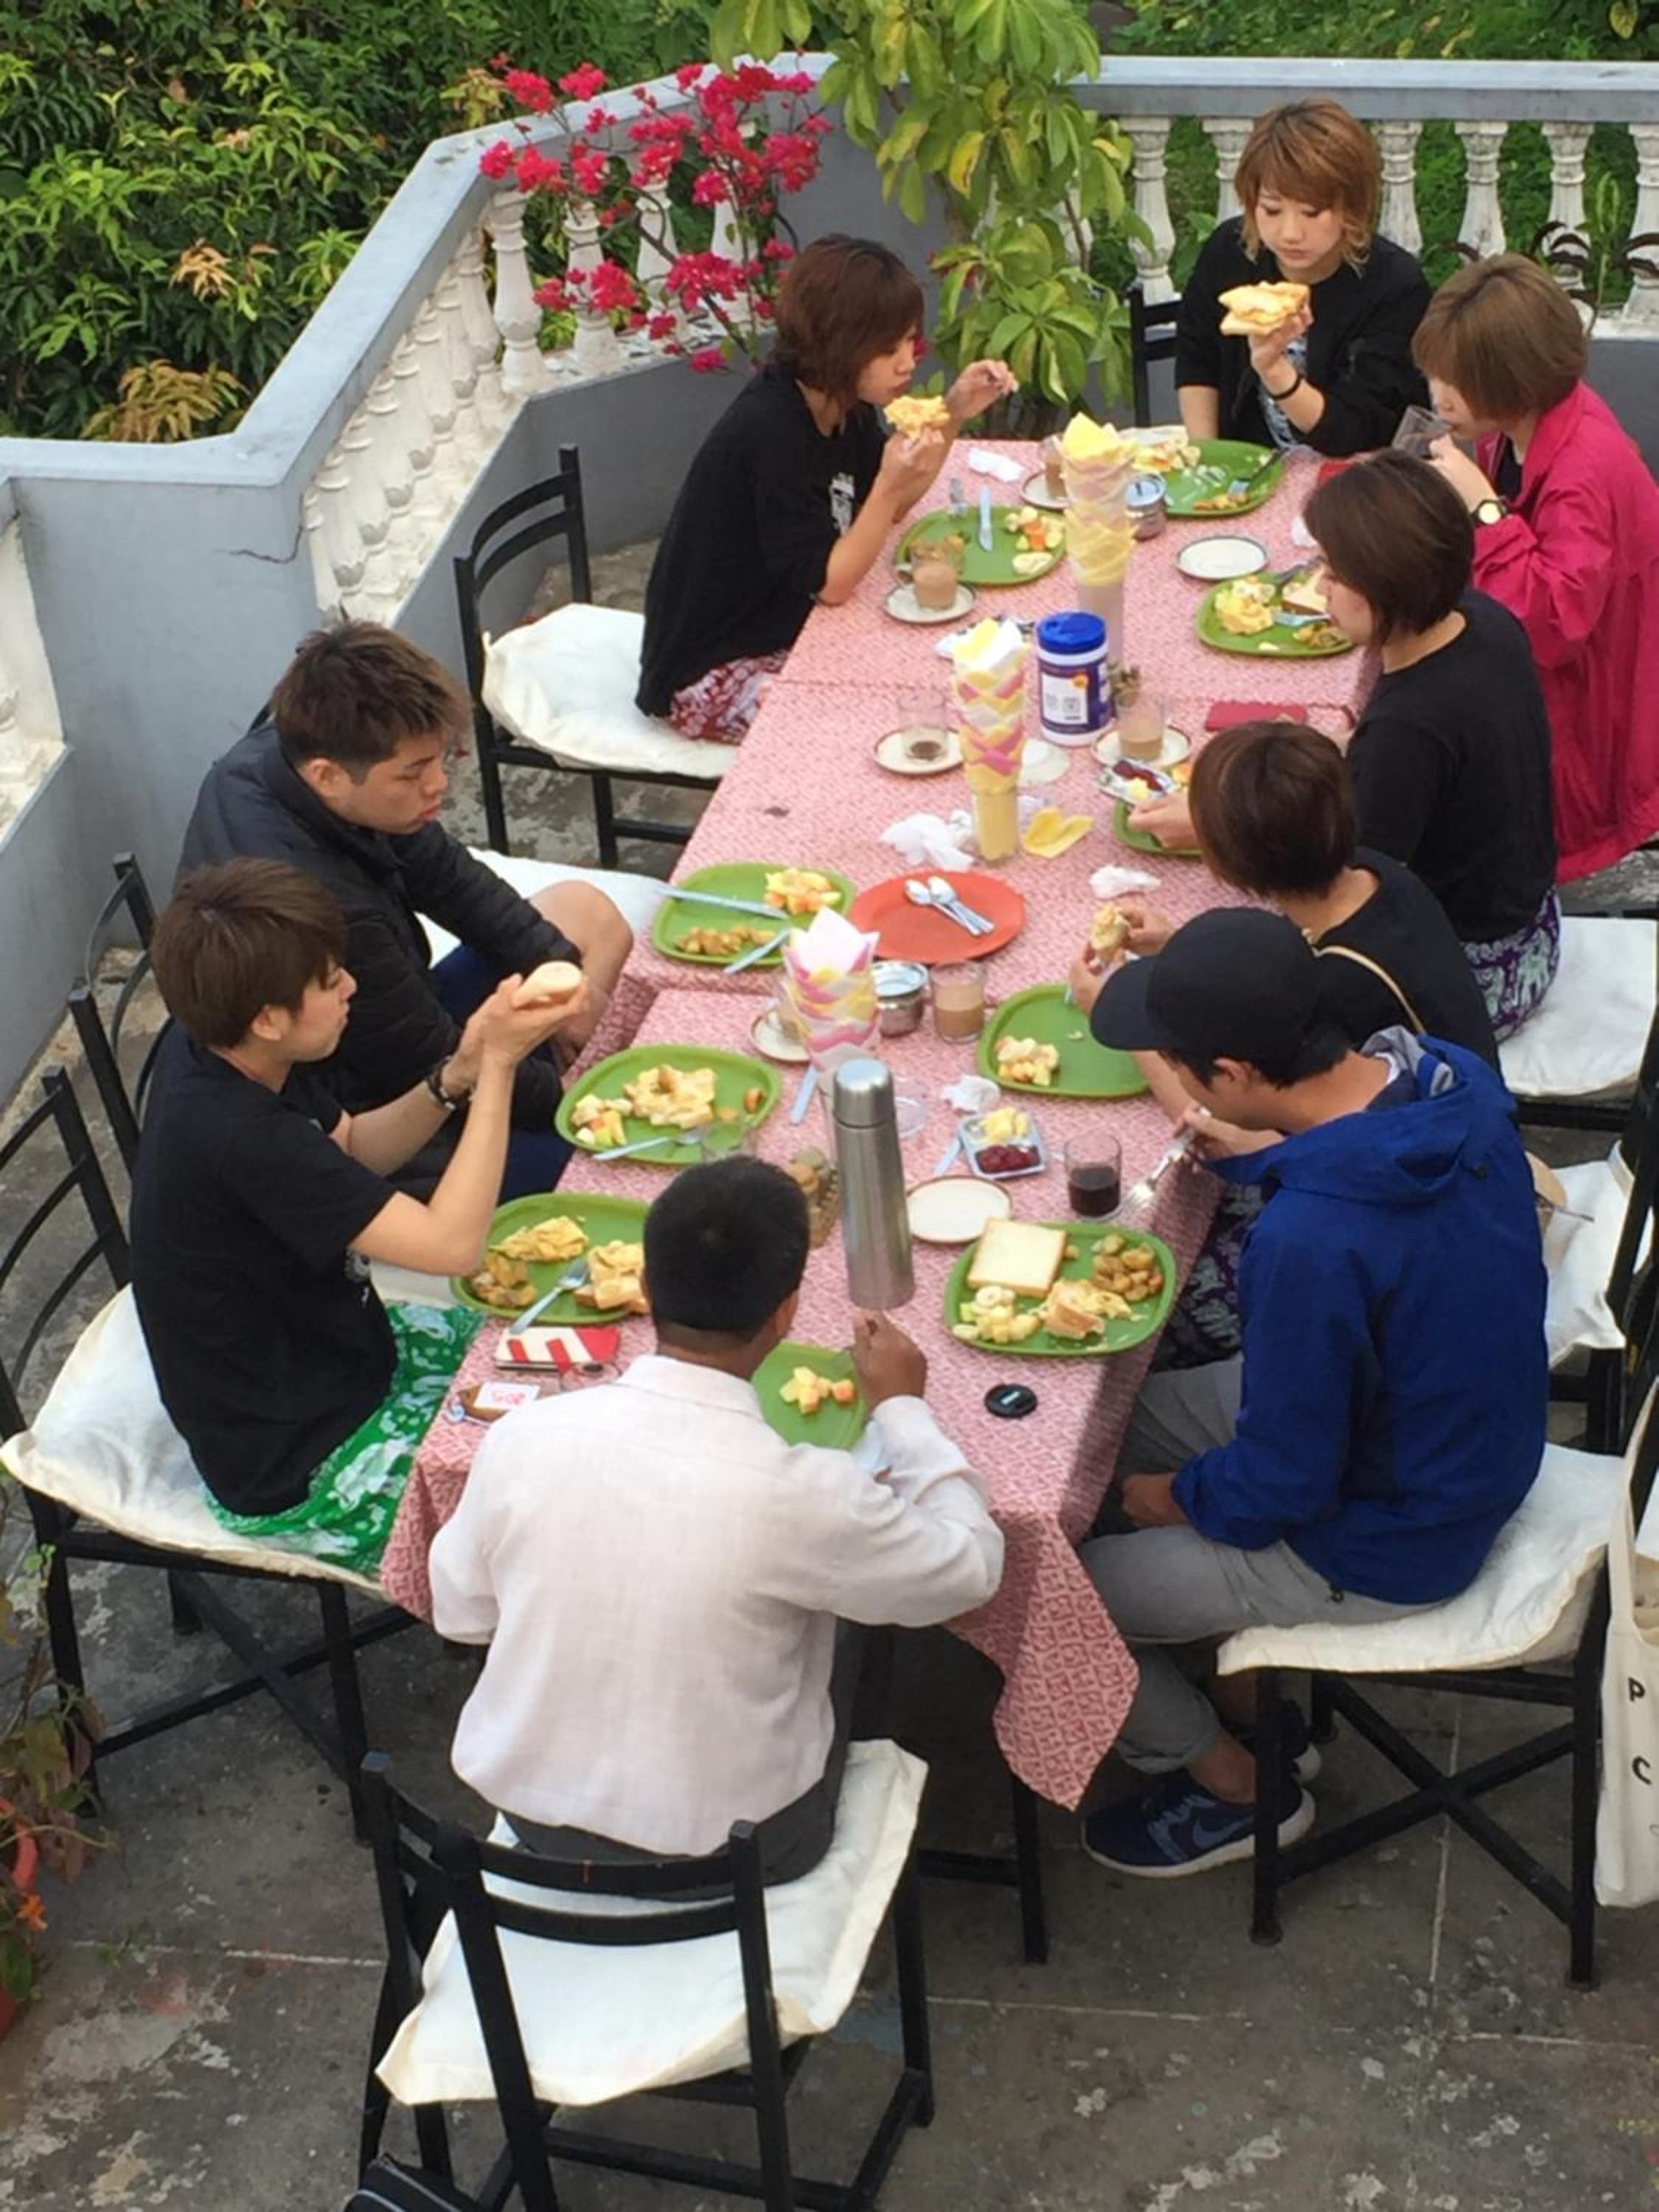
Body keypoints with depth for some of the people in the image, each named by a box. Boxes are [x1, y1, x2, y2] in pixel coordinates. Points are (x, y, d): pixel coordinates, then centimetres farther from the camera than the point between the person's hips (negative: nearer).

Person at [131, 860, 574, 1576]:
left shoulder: (211, 1052, -8)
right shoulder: (240, 1139, -35)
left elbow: (352, 1148, 9)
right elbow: (451, 1242, -33)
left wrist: (458, 1075, -9)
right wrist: (497, 1066, -27)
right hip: (294, 1474, -9)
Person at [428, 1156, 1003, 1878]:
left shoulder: (523, 1435, -19)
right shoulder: (803, 1492, -29)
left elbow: (460, 1615, -3)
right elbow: (971, 1567, -11)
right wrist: (902, 1406, 3)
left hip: (533, 1816, 3)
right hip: (726, 1853, -3)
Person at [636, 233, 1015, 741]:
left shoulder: (846, 406, -2)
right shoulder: (769, 433, -28)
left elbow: (892, 509, 9)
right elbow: (830, 585, -25)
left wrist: (953, 414, -4)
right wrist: (890, 484, -37)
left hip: (785, 633, 9)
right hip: (714, 677, -9)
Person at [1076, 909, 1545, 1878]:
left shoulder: (1309, 1243, -38)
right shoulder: (1453, 1080, -15)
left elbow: (1282, 1486, -24)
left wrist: (1174, 1498, -5)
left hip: (1381, 1551, -8)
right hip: (1475, 1454, 8)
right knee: (1114, 1418, 20)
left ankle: (1239, 1787, 27)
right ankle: (1253, 1701, 34)